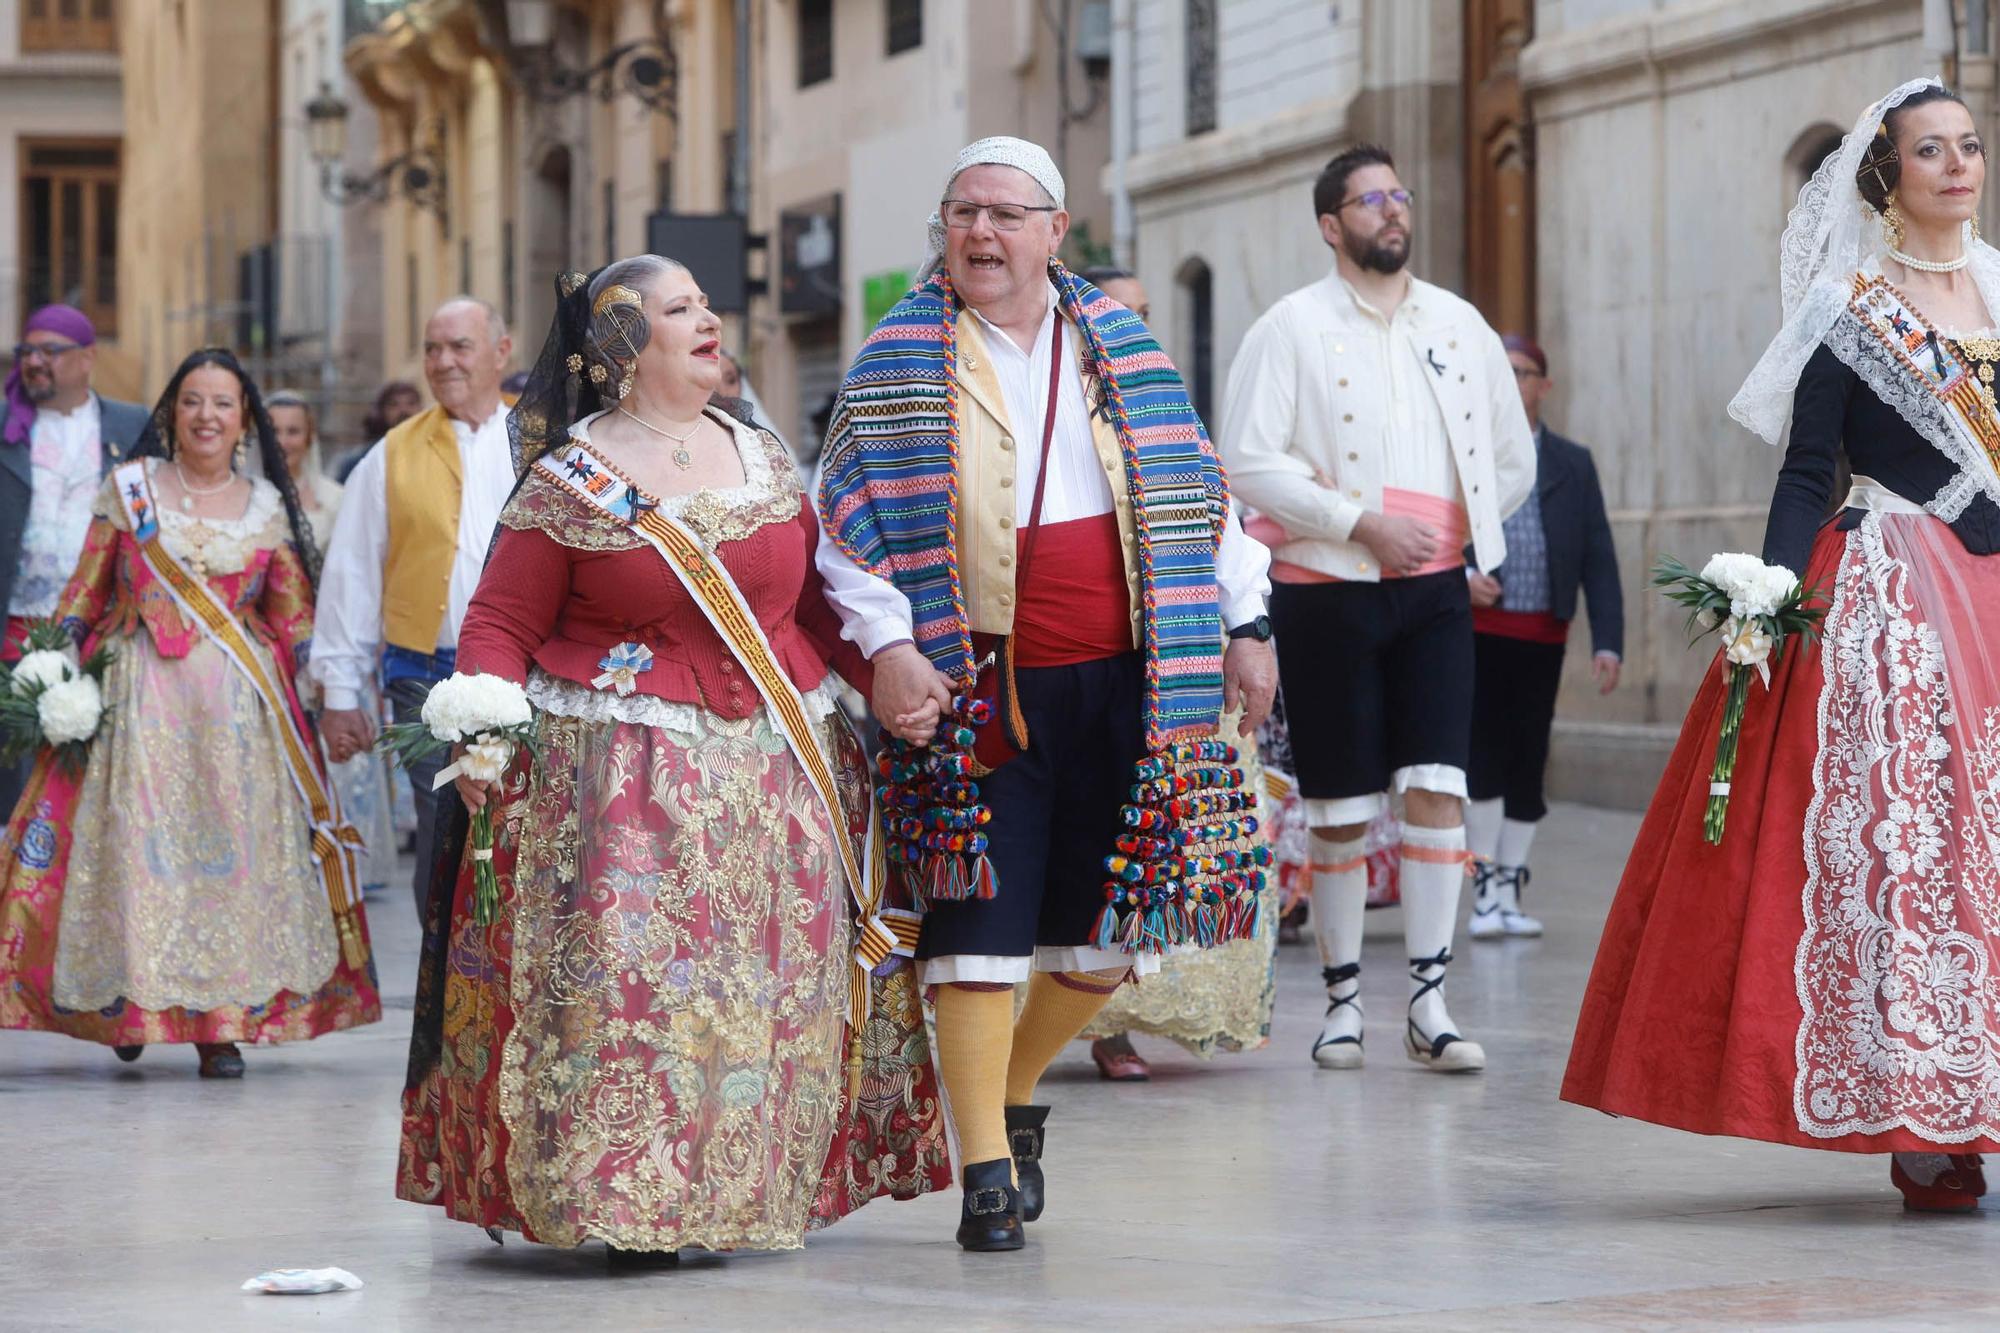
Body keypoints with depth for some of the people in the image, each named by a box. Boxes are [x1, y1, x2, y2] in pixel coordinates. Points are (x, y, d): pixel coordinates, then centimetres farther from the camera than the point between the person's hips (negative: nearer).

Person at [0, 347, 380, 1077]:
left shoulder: (268, 507, 10)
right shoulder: (128, 489, 6)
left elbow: (294, 622, 13)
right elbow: (85, 594, 8)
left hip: (238, 705, 1)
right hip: (139, 695, -1)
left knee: (233, 847, -3)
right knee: (137, 844, -6)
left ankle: (223, 1021, 0)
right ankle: (132, 1005, 5)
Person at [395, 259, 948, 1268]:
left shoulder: (761, 458, 12)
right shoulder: (568, 482, -2)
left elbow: (817, 599, 15)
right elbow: (500, 625, -1)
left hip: (778, 765, 5)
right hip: (629, 777, -5)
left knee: (775, 979, 3)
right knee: (630, 968, -12)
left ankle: (755, 1190, 12)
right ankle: (628, 1199, -6)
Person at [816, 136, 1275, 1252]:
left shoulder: (1122, 344, 10)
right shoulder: (898, 361, 2)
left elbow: (1196, 484, 14)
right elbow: (850, 518, -1)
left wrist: (1244, 625, 9)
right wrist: (887, 645, -13)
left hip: (1121, 685, 3)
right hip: (979, 689, -3)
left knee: (1106, 930, 6)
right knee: (979, 922, -6)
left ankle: (1019, 1095, 31)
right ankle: (987, 1171, 2)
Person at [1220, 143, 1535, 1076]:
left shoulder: (1459, 326, 12)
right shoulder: (1292, 327, -1)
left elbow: (1513, 457, 21)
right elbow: (1249, 461, -10)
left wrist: (1457, 534, 11)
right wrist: (1362, 524, -14)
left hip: (1434, 589, 3)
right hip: (1327, 589, -3)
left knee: (1436, 786, -8)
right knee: (1339, 809, 2)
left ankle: (1429, 1001, -4)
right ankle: (1343, 997, 14)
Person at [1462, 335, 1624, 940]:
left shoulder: (1573, 465, 10)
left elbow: (1598, 559, 6)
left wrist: (1607, 642, -3)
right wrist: (1460, 577, -18)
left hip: (1543, 638, 2)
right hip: (1477, 633, -2)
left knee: (1527, 766, 4)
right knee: (1484, 756, -10)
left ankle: (1510, 891, 13)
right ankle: (1485, 890, -2)